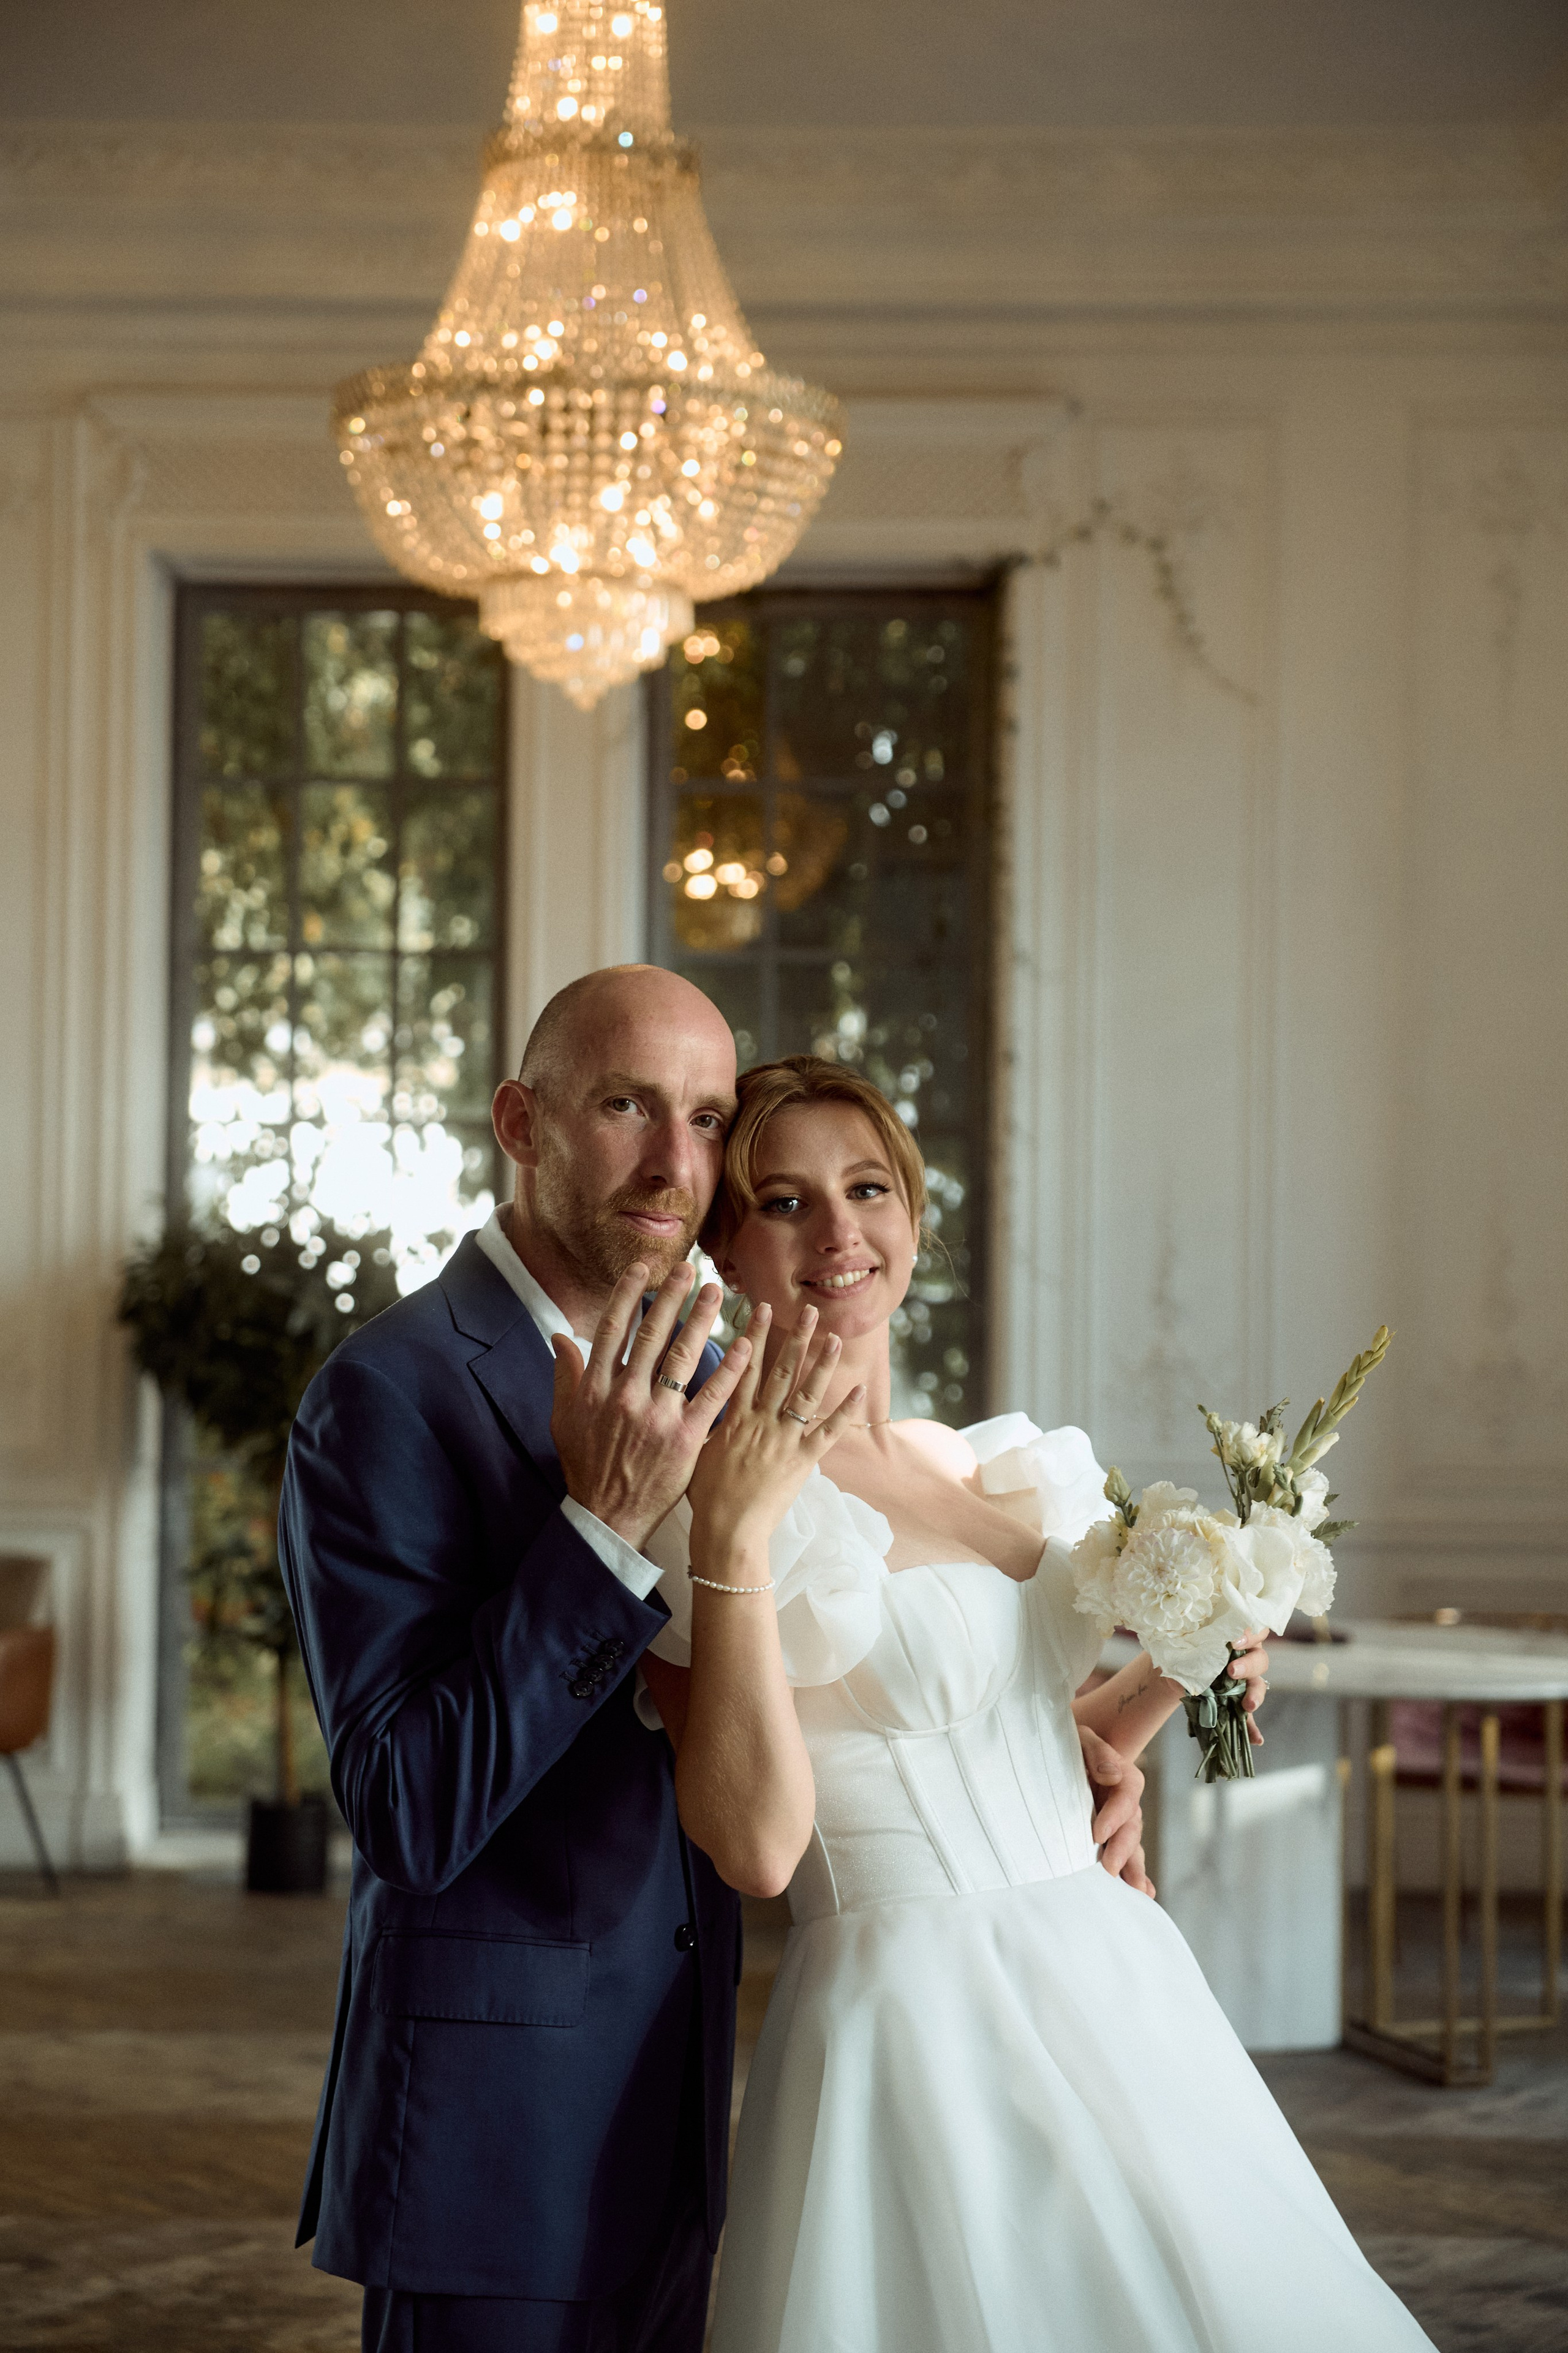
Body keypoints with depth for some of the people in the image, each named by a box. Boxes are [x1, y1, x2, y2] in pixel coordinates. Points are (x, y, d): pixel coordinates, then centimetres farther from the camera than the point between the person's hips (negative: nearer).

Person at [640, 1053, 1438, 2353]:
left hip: (1120, 1988, 7)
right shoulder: (705, 1495, -9)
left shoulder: (1000, 1469, 11)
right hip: (910, 2033, -7)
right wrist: (734, 1536, -24)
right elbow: (757, 1842, -20)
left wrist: (1172, 1679, 6)